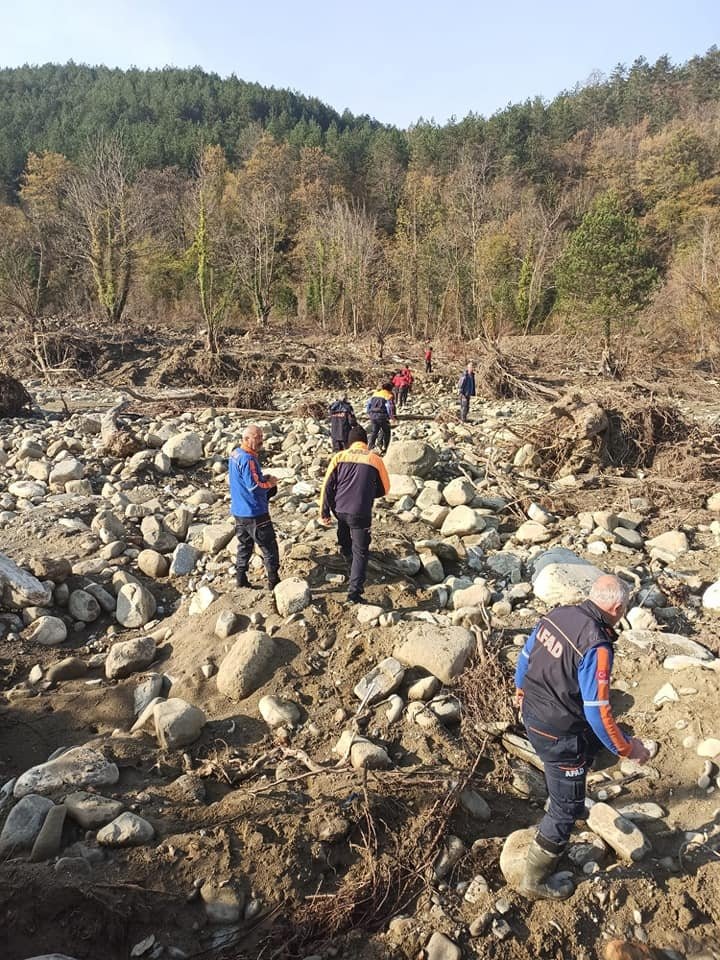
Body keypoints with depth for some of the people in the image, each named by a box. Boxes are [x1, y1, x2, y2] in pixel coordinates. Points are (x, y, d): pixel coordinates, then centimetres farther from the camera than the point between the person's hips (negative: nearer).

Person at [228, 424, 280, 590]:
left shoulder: (235, 454, 8)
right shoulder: (248, 459, -23)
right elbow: (254, 486, -26)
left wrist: (263, 479, 6)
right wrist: (270, 483, -9)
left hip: (239, 511, 9)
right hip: (254, 513, -9)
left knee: (244, 544, 19)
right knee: (269, 546, 2)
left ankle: (240, 578, 24)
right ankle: (273, 581, 9)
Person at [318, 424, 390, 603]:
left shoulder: (340, 457, 2)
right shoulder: (375, 460, -1)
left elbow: (327, 486, -1)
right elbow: (384, 489, 9)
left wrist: (324, 512, 3)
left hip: (339, 509, 3)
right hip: (360, 513, -3)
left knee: (345, 543, 29)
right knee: (360, 552, 6)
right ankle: (354, 591, -1)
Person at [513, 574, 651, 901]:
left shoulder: (557, 614, -6)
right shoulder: (596, 645, -29)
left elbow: (525, 656, 8)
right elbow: (597, 711, -26)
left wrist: (522, 690, 27)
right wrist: (628, 748, -11)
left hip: (531, 715, 8)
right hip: (558, 735, -8)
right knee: (566, 808, 12)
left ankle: (565, 804, 61)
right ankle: (535, 881, 27)